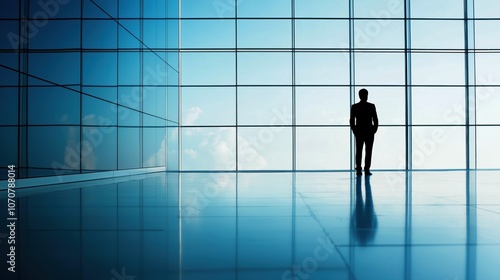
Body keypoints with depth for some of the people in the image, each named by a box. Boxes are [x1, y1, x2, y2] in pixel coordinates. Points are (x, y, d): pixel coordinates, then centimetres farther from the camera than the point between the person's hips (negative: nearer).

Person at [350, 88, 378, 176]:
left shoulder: (354, 107, -1)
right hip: (369, 132, -2)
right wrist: (374, 130, 5)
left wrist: (354, 131, 7)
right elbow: (375, 120, -5)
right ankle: (367, 170, -2)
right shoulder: (371, 106, -5)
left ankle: (358, 170, 2)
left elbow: (351, 121, -1)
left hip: (358, 132, 2)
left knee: (359, 152, 5)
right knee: (368, 151, 1)